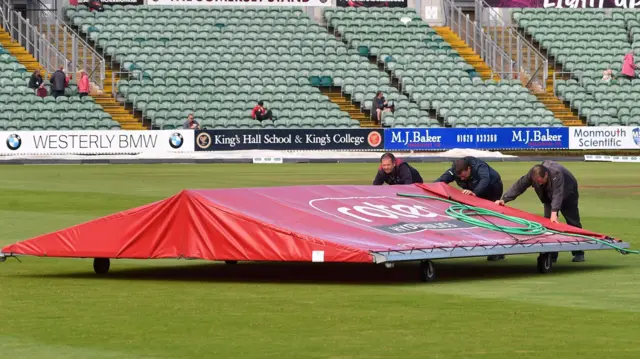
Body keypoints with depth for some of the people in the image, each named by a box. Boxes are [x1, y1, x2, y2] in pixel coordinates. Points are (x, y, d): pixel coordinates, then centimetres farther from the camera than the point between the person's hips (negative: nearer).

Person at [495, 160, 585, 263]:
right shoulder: (532, 175, -28)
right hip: (550, 196, 5)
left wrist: (554, 212, -60)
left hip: (568, 194, -5)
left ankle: (578, 254, 7)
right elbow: (518, 186, -24)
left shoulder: (556, 173, -44)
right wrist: (504, 199, -32)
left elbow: (557, 194, -51)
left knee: (573, 222, -1)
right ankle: (551, 254, -4)